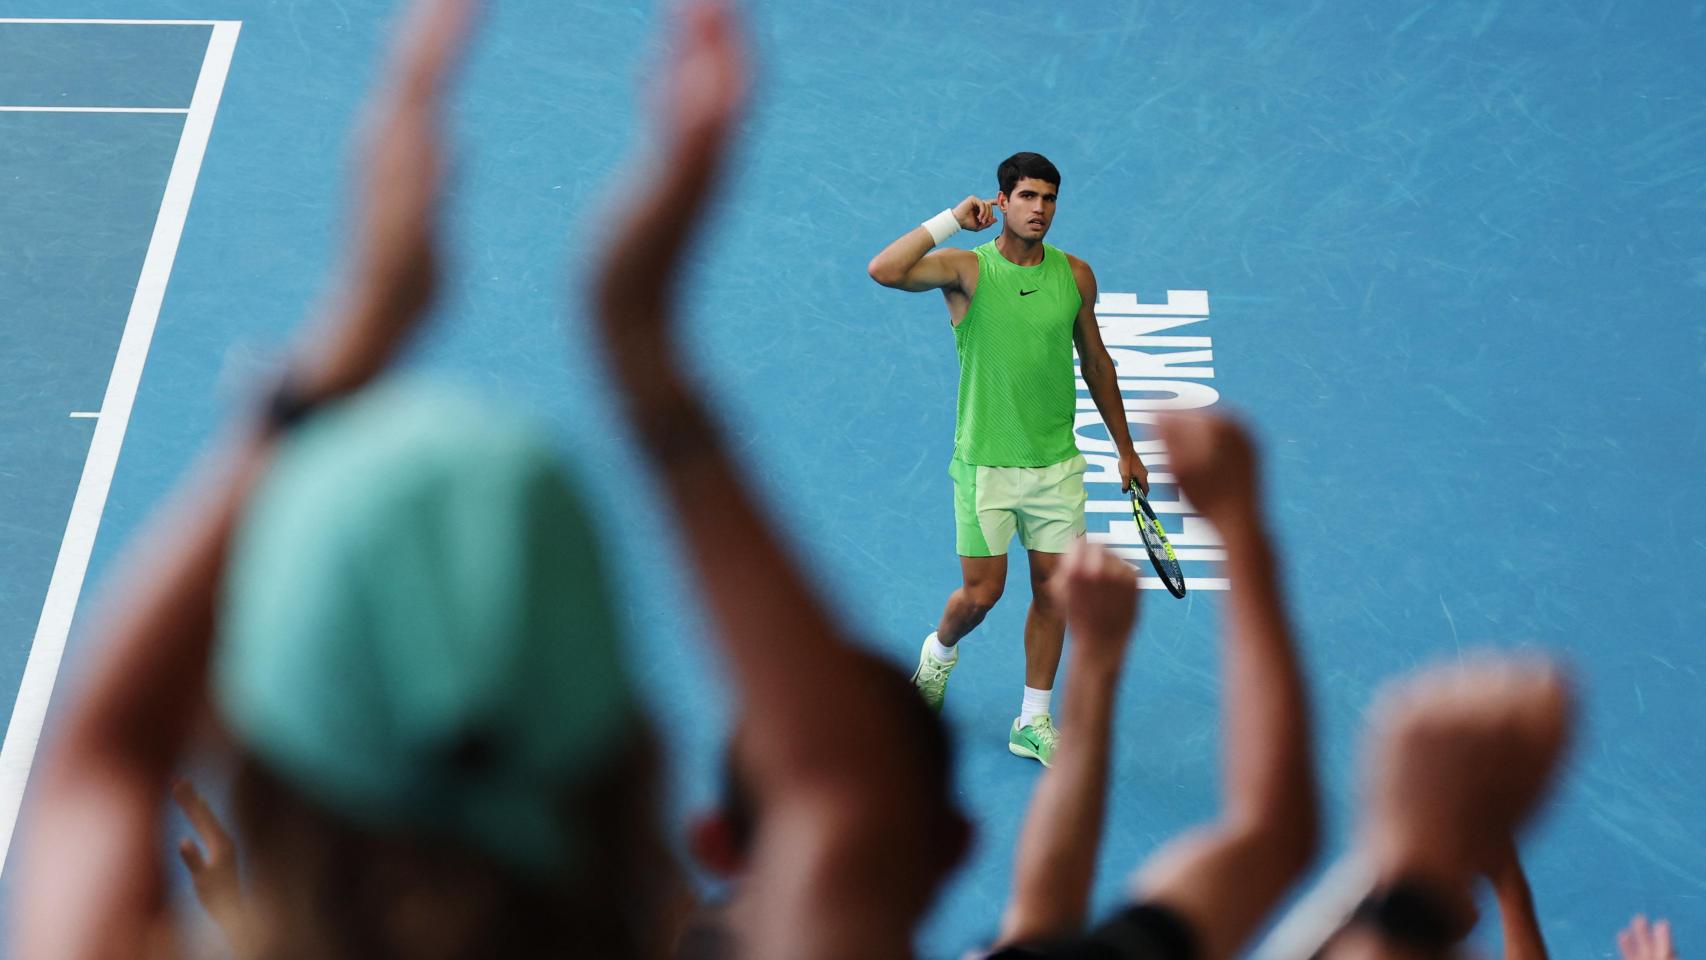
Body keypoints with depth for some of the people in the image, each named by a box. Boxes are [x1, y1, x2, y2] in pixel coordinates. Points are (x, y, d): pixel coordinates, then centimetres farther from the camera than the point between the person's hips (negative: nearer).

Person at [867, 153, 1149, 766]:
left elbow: (1096, 363, 14)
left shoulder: (1076, 276, 4)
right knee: (981, 593, 3)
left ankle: (1033, 722, 20)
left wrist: (1125, 450, 17)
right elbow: (883, 271, -25)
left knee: (1052, 589, 6)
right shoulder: (966, 269, -8)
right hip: (985, 464, -3)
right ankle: (940, 650, 38)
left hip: (1057, 464, 4)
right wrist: (951, 220, -20)